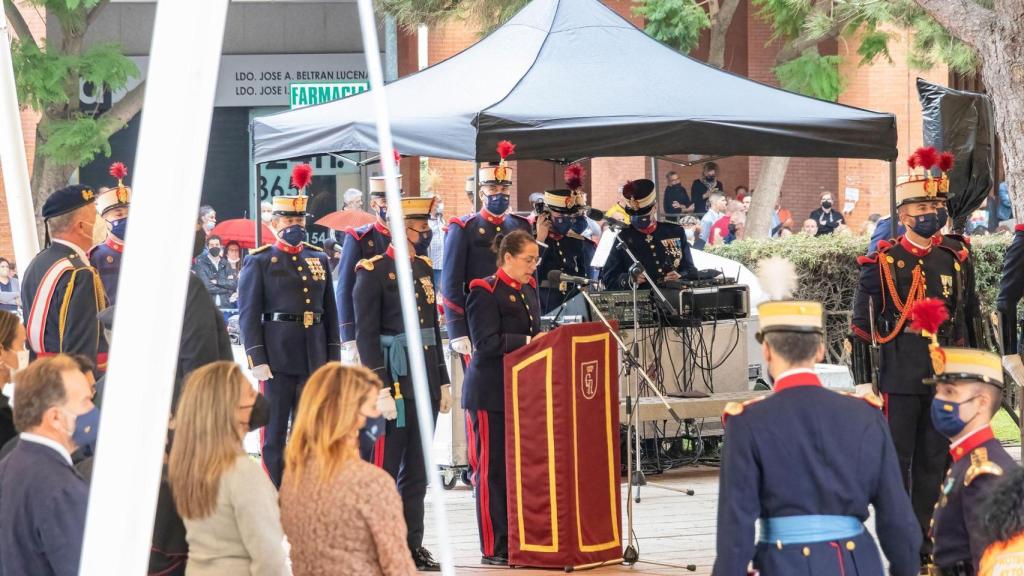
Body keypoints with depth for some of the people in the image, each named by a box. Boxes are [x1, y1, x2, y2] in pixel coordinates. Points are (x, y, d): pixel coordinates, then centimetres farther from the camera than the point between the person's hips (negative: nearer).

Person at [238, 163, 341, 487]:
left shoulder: (319, 260, 14)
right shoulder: (259, 262, 1)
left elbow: (330, 312, 15)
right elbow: (248, 314, -4)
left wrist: (334, 359, 9)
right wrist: (257, 360, -12)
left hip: (314, 360, 4)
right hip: (277, 359, -4)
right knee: (275, 435, 1)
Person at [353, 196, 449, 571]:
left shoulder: (424, 268, 13)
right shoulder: (374, 272, -9)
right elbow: (366, 334, -13)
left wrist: (442, 382, 16)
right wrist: (381, 390, -18)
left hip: (424, 385, 7)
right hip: (394, 383, -7)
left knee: (417, 471, 10)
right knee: (383, 470, -3)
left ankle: (413, 544, 16)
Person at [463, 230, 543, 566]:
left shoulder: (529, 290, 15)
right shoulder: (485, 292, -10)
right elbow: (486, 343, -18)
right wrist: (527, 341, -22)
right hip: (491, 394, -8)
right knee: (492, 469, -3)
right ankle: (493, 549, 1)